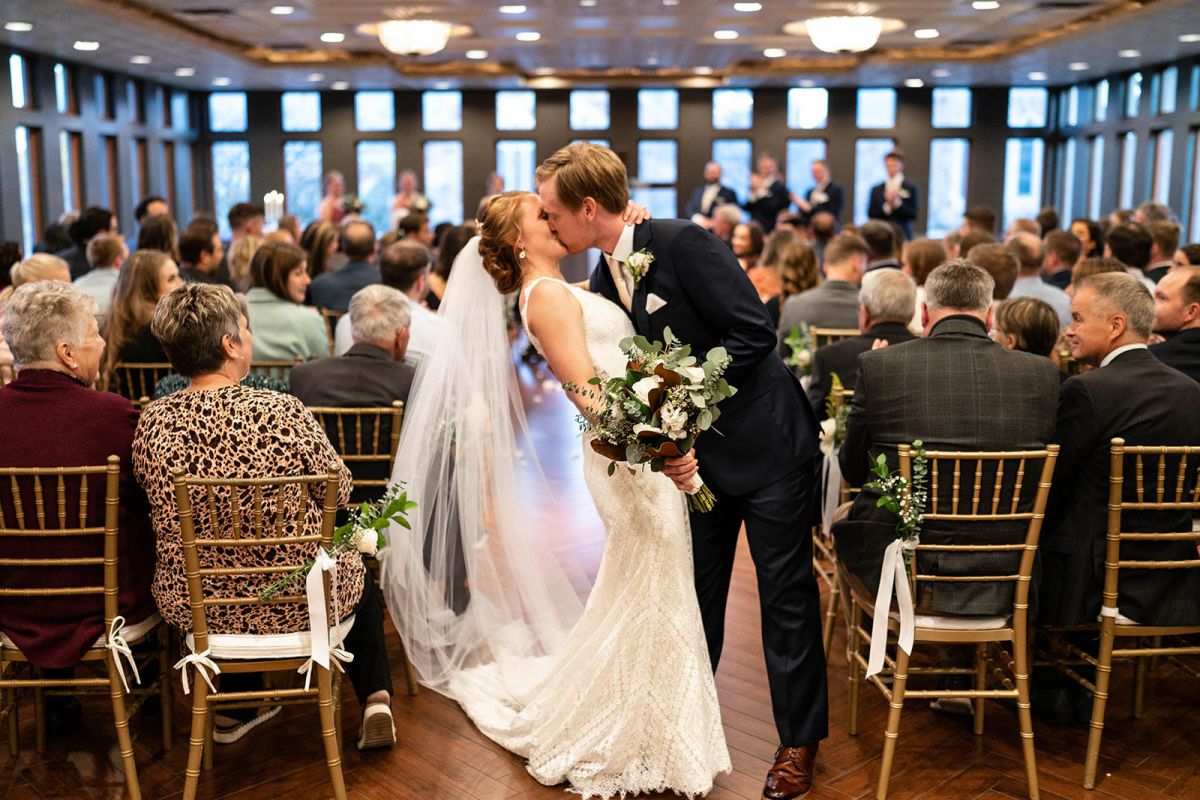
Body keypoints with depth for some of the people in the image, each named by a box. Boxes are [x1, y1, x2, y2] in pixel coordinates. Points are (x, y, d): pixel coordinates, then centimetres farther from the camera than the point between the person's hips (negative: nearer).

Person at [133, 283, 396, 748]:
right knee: (360, 570, 29)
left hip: (191, 605, 4)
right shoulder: (282, 412, -23)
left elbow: (161, 506, 5)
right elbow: (340, 491, -8)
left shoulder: (153, 422, -12)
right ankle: (376, 698, 23)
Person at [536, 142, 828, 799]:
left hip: (766, 440, -7)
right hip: (694, 452, 7)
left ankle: (800, 739, 20)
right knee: (697, 591, 16)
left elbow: (754, 332, -22)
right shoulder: (603, 282, 4)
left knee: (786, 594, 4)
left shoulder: (681, 244, -19)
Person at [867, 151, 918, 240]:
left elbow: (913, 215, -2)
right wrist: (886, 206, -11)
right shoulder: (876, 190, 10)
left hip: (902, 236, -2)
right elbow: (871, 214, 4)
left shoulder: (910, 187, 3)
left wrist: (897, 203, -16)